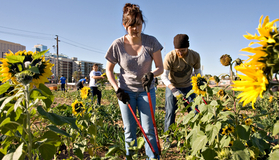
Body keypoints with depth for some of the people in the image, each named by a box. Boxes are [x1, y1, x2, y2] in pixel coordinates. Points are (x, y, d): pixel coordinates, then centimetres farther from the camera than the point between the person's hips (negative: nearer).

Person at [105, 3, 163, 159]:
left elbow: (160, 67, -9)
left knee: (148, 129, 1)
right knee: (129, 130, 11)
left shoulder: (151, 41, -14)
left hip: (146, 90, 0)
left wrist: (152, 74, -30)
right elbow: (109, 70, 0)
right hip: (126, 91, 1)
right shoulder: (118, 45, -13)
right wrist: (117, 89, -11)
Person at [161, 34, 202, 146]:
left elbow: (197, 72, 2)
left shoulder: (195, 56, -13)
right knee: (170, 113, -3)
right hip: (172, 87, -2)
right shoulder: (170, 57, -24)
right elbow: (164, 76, -27)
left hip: (187, 87, 3)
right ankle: (167, 139, 9)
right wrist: (173, 89, -40)